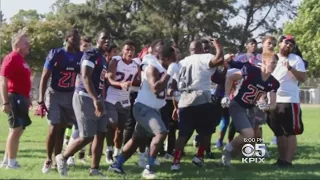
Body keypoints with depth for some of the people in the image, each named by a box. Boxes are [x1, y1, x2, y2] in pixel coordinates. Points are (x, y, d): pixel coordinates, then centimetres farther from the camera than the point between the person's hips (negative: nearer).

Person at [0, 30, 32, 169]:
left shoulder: (20, 59, 16)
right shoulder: (11, 59, -14)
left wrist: (26, 99, 26)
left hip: (21, 98, 10)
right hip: (15, 98, -10)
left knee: (18, 130, 14)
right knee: (16, 130, -6)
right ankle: (11, 163, 0)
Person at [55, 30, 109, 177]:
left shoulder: (103, 59, 16)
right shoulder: (90, 55, -13)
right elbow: (85, 78, -23)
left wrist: (100, 100, 17)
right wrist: (95, 100, -31)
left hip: (96, 99, 9)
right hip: (84, 98, -9)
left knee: (100, 134, 6)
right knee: (87, 137, -8)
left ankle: (94, 169, 13)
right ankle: (62, 158, 13)